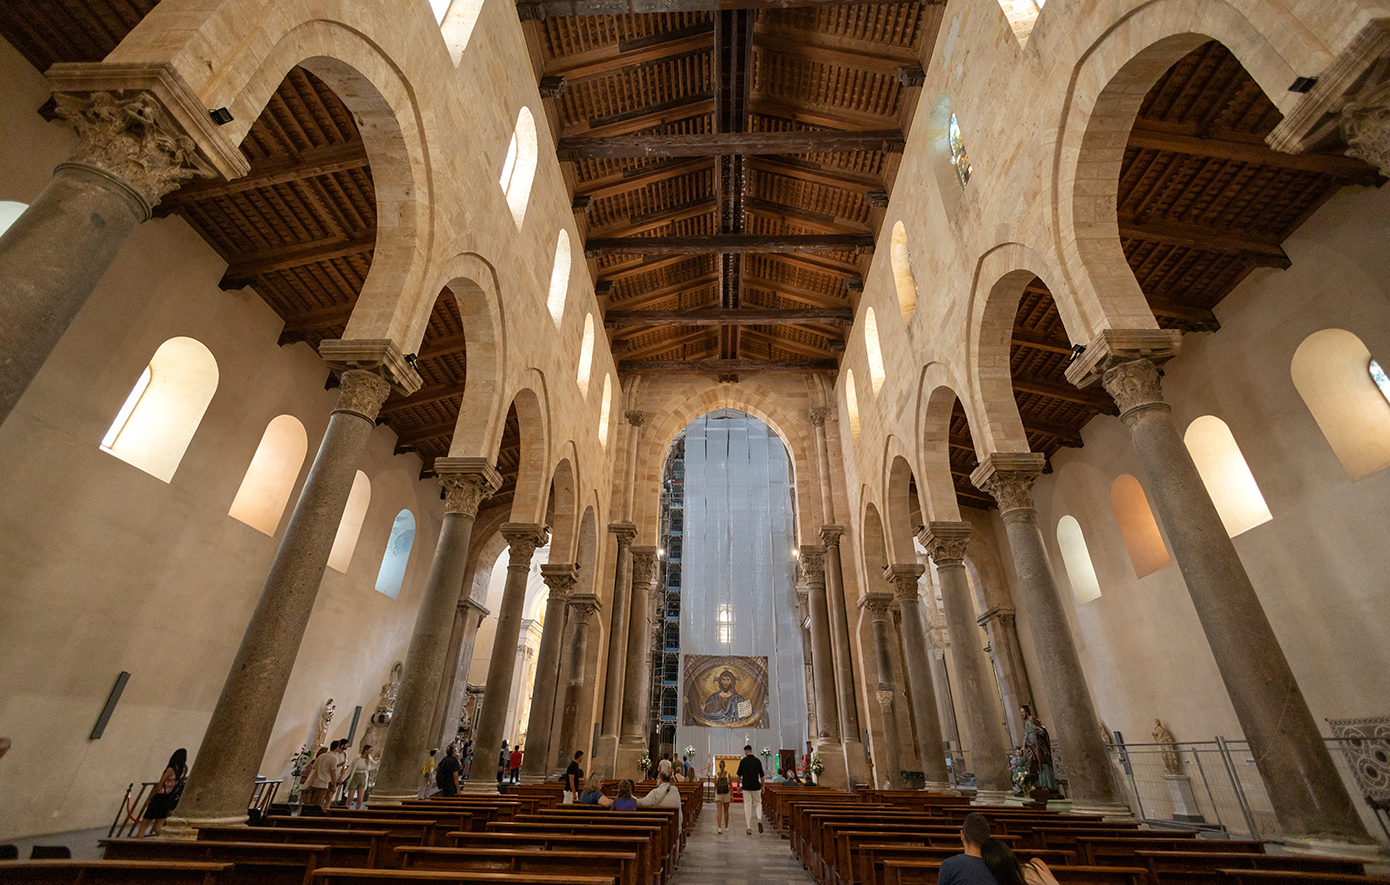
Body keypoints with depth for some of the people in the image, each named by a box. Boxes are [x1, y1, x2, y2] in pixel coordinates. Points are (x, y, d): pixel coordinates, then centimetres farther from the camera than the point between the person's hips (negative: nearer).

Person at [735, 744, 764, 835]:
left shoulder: (743, 761, -4)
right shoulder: (757, 761, 0)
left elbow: (739, 775, 0)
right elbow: (761, 775, 4)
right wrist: (763, 786, 14)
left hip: (746, 787, -1)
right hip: (756, 786, 1)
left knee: (747, 806, 6)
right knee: (758, 803, 17)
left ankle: (749, 828, 6)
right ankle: (759, 819, -8)